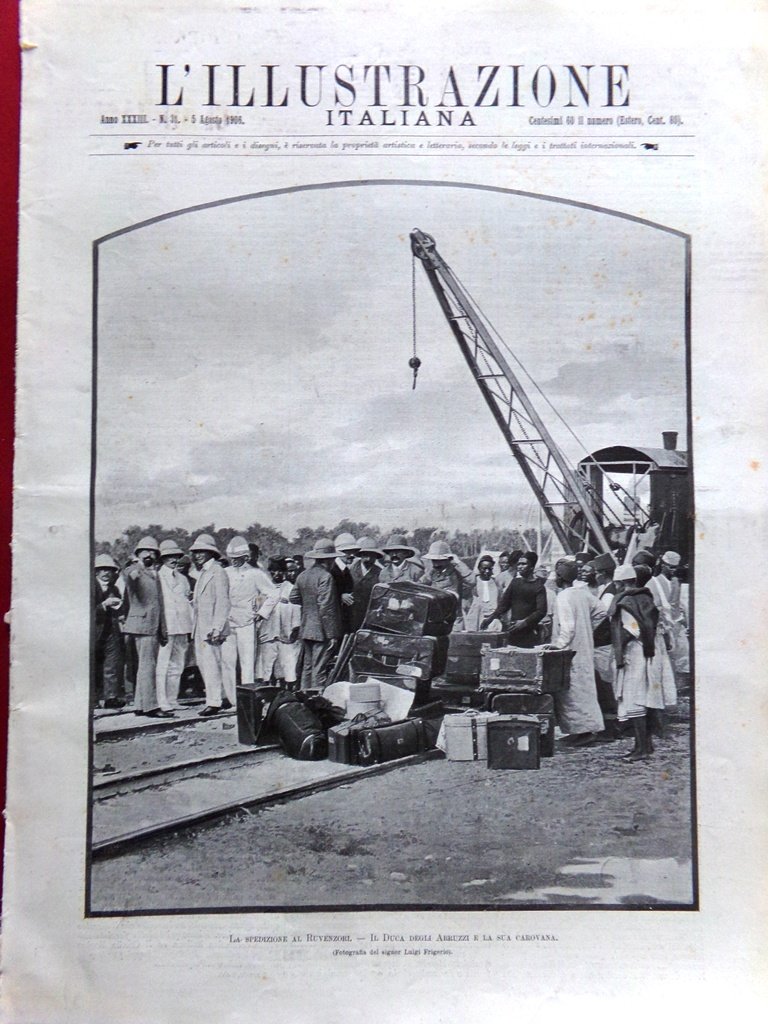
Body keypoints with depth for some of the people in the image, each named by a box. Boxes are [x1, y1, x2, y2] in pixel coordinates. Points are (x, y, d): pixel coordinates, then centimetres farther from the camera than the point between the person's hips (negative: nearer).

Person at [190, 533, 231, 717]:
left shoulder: (218, 572, -10)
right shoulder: (201, 572, 18)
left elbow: (222, 602, -15)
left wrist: (216, 628, -20)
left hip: (211, 627, -9)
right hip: (199, 627, 9)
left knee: (211, 663, -7)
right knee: (202, 662, 11)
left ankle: (213, 703, -3)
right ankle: (213, 697, 20)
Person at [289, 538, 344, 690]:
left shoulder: (302, 575, 7)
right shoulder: (325, 577, -16)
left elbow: (293, 598, 16)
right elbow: (326, 608, -19)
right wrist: (332, 635, -16)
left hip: (306, 630, 8)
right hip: (322, 632, -8)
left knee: (307, 668, 15)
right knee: (320, 671, -5)